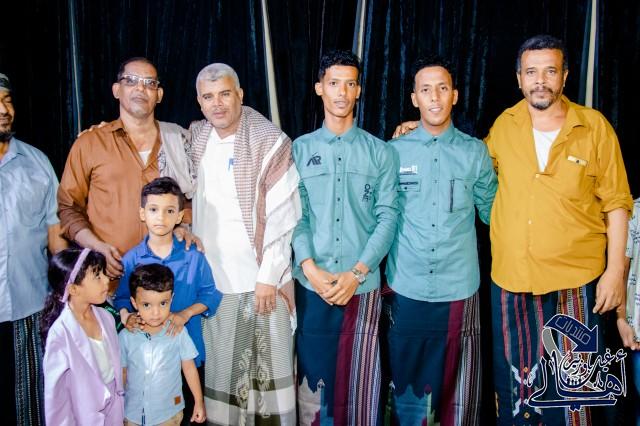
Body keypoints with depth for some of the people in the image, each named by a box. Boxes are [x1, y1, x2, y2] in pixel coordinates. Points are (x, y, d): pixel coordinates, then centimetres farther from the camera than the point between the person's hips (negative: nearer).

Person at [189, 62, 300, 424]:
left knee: (269, 365, 7)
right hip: (212, 276, 4)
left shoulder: (271, 141, -10)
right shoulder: (194, 138, 6)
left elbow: (283, 217, -12)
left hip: (261, 277, -4)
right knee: (219, 365, 12)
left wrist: (269, 277, -14)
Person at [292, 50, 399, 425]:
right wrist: (311, 268, -11)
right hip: (311, 285, 0)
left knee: (359, 379, 6)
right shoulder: (299, 150, 8)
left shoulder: (380, 153, 6)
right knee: (313, 375, 7)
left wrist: (356, 273, -10)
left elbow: (387, 216, 0)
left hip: (362, 286, 0)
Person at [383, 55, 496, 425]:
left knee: (458, 388, 10)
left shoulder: (476, 152, 3)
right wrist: (381, 273, 4)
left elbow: (492, 212, 13)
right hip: (406, 290, 0)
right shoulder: (394, 152, 3)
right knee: (408, 385, 11)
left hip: (459, 289, 0)